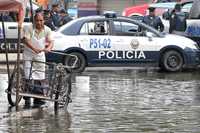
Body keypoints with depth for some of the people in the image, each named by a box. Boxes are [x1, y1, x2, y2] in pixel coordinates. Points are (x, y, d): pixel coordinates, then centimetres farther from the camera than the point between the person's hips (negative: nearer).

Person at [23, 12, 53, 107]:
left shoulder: (47, 30, -1)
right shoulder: (28, 28, -11)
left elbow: (50, 41, -8)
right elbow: (26, 40, -23)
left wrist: (48, 48, -32)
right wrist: (34, 48, -39)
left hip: (40, 56, 3)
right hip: (28, 55, -3)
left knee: (39, 78, 5)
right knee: (28, 77, -8)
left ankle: (38, 99, 13)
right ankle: (27, 98, 0)